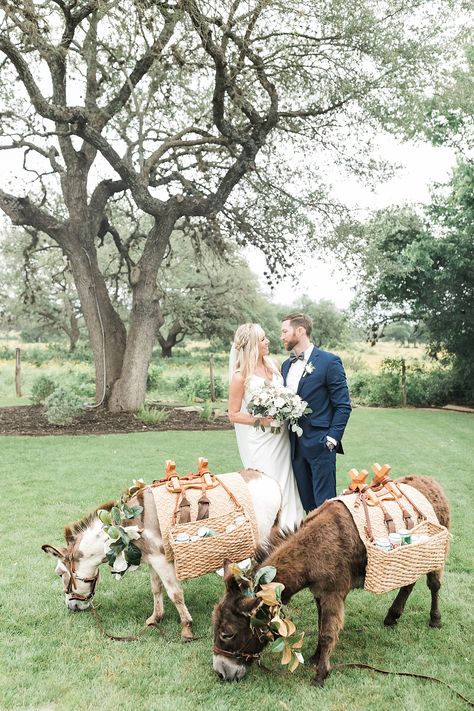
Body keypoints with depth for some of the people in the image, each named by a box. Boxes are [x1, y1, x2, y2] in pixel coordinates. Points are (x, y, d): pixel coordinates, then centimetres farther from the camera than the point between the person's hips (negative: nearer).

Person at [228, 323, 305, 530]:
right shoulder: (240, 376, -14)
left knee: (286, 480, 11)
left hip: (281, 437, 6)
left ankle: (289, 524, 25)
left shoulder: (273, 365, 2)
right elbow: (233, 415, -9)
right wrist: (261, 420, -20)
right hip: (259, 440, -6)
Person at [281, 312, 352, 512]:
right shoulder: (286, 365, 13)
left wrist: (332, 439, -14)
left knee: (324, 501, -2)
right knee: (306, 501, 13)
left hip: (320, 444, -6)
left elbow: (343, 405, -9)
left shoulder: (329, 361, -8)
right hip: (296, 445, 7)